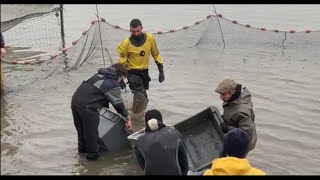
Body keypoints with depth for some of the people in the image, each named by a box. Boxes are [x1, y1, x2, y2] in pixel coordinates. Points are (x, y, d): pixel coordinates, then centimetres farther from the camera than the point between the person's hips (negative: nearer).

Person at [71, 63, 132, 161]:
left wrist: (105, 107, 34)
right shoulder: (114, 85, -3)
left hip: (75, 100, 9)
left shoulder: (99, 75, 21)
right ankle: (92, 153, 17)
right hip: (87, 106, -9)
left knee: (81, 127, 24)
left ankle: (82, 147, 41)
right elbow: (118, 104, 2)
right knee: (91, 130, 6)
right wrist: (128, 118, 14)